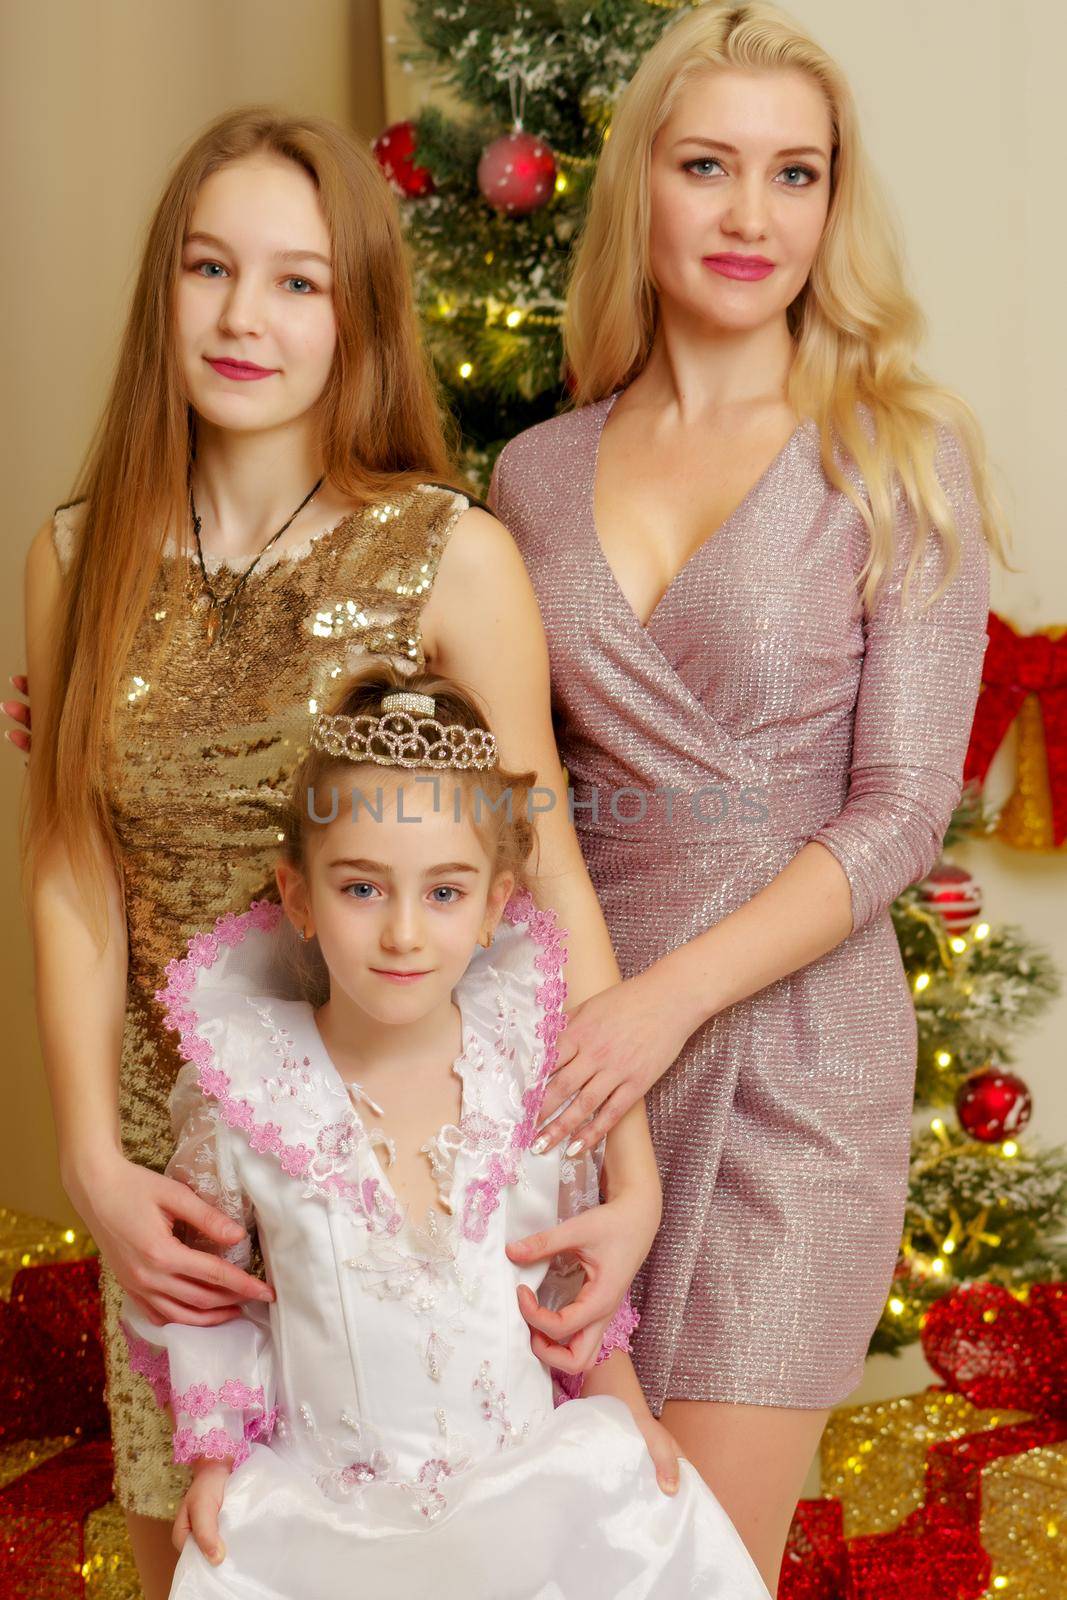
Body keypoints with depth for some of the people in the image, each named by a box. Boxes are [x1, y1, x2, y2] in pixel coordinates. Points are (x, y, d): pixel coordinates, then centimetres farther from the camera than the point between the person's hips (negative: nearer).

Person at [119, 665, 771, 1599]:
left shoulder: (530, 1054, -9)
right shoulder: (245, 1085, -13)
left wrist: (622, 1400, 6)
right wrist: (218, 1451, -2)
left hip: (531, 1480, 1)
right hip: (321, 1514, -1)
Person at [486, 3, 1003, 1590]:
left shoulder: (901, 461, -3)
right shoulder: (538, 474, 7)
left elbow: (899, 814, -8)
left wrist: (673, 993, -19)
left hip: (790, 1035, -3)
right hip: (577, 1037, 3)